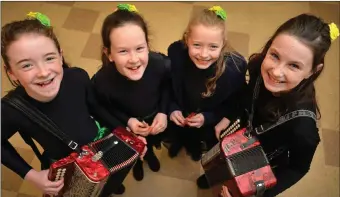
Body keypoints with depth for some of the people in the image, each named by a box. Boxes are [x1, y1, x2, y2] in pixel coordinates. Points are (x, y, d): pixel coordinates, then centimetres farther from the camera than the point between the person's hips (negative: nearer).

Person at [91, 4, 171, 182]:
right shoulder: (101, 81, -39)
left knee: (151, 143, 36)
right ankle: (137, 161, 70)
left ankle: (149, 153, 73)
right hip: (127, 126, -1)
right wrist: (127, 121, -27)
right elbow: (103, 109, -15)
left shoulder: (160, 64, -36)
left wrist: (163, 112, -20)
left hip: (155, 120, 2)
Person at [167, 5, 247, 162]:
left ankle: (195, 144, 51)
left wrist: (208, 118, -27)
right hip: (181, 114, 1)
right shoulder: (176, 51, -29)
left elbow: (234, 106, -16)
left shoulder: (236, 67, -33)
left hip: (214, 121, -1)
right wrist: (172, 109, -21)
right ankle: (180, 140, 54)